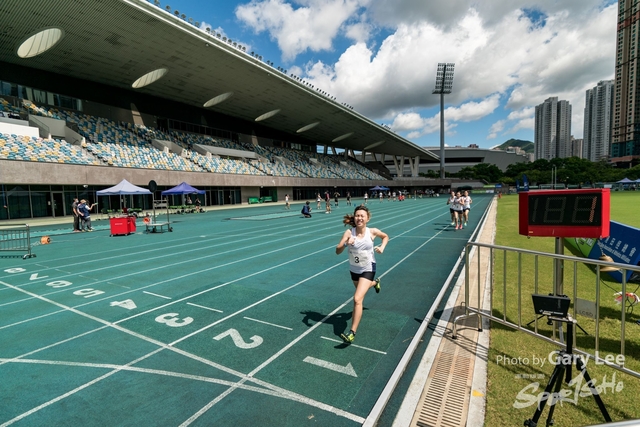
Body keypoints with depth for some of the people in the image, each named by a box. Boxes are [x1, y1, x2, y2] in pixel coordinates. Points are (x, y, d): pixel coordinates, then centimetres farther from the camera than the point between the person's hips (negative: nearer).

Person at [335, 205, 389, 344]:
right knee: (361, 289, 33)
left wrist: (382, 247, -12)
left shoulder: (372, 232, -16)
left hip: (368, 269, -3)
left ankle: (352, 333, -8)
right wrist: (346, 244, -45)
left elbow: (385, 236, 6)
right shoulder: (349, 233, -18)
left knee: (357, 299, -18)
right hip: (354, 269, 4)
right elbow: (337, 251, -26)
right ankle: (375, 282, 69)